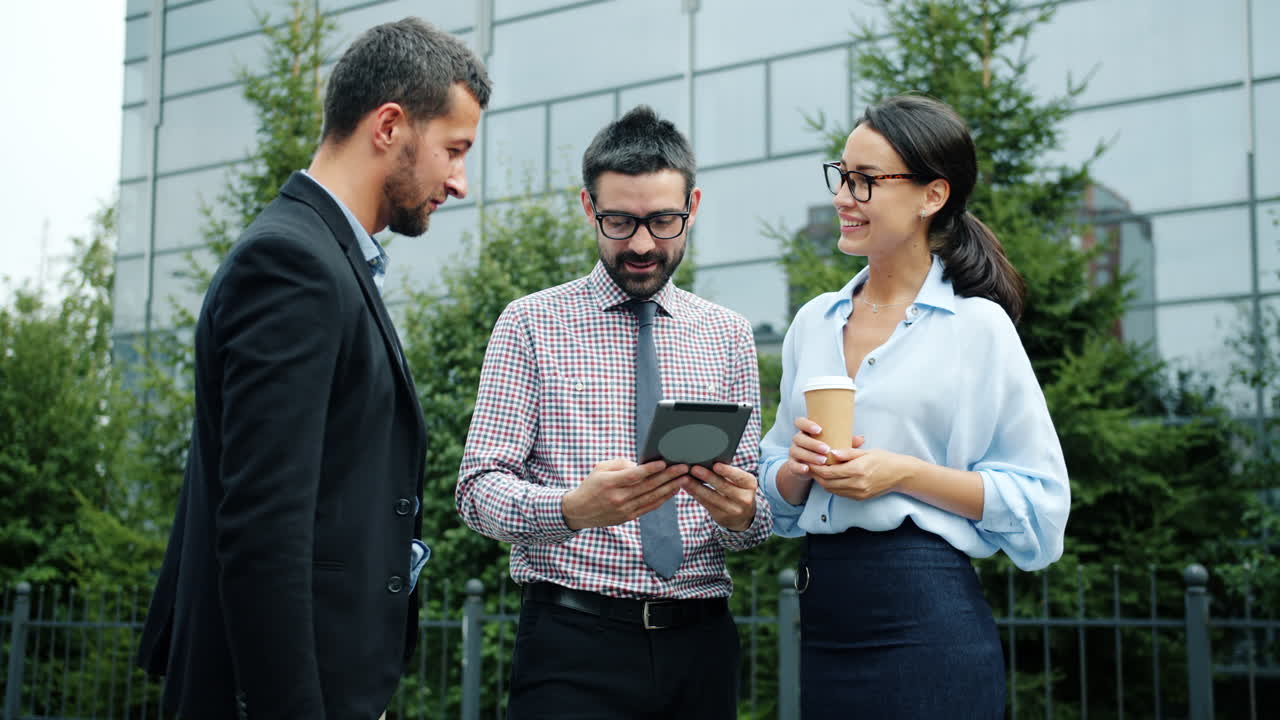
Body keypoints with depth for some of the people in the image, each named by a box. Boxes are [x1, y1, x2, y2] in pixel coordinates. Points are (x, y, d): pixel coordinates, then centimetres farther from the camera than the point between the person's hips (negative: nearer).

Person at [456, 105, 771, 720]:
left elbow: (755, 518, 6)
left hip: (700, 644, 3)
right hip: (572, 641, -3)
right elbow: (478, 488, -8)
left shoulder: (729, 335, 8)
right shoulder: (531, 323, 0)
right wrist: (574, 508, -27)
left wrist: (740, 510, -18)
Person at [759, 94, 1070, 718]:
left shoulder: (976, 326, -6)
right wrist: (800, 467, -6)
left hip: (927, 616, -5)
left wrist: (902, 473, -16)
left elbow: (1039, 500, -7)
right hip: (823, 619, 5)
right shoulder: (814, 322, 10)